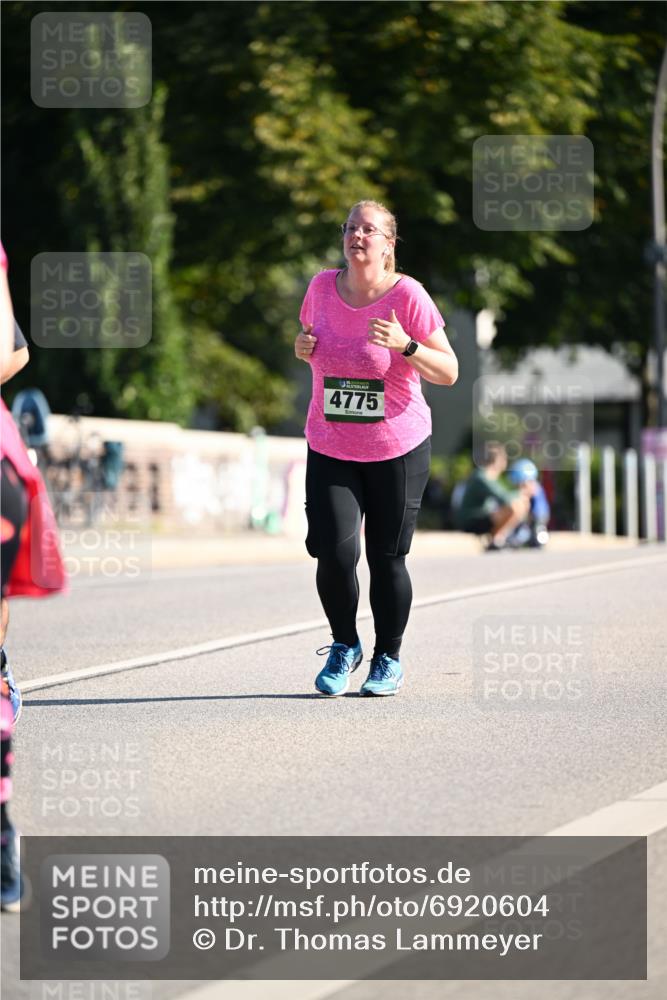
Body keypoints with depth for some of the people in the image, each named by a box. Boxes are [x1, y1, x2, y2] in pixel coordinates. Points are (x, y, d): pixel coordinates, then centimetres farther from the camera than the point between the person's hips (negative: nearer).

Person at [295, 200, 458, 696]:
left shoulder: (408, 295, -11)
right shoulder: (323, 286, 0)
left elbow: (449, 372, -8)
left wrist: (406, 345, -25)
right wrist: (303, 347, -5)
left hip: (398, 450, -2)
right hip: (330, 449, 2)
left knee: (387, 559, 3)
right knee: (333, 553, -11)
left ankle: (389, 659, 23)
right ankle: (345, 646, 15)